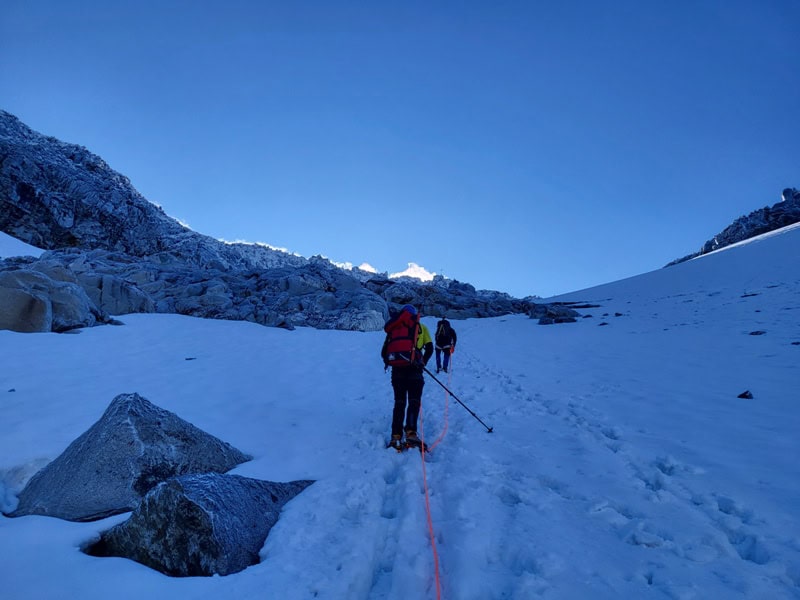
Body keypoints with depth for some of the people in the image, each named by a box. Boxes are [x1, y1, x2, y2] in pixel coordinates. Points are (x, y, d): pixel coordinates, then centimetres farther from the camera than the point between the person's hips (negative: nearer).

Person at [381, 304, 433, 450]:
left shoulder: (394, 327, 20)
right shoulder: (421, 327, 16)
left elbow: (384, 351, 14)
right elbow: (430, 348, 8)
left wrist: (389, 361, 29)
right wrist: (423, 362, 19)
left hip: (396, 369, 3)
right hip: (413, 368, -2)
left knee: (399, 402, 10)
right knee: (414, 401, 2)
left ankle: (396, 436, 2)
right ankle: (410, 432, -16)